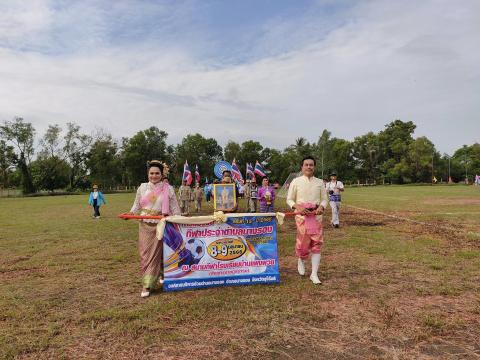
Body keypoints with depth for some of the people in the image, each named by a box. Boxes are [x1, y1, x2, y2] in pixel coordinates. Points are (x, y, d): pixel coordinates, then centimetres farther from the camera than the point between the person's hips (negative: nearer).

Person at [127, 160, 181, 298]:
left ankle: (148, 285, 11)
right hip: (145, 225, 3)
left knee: (155, 253, 0)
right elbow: (137, 205, 10)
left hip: (160, 225, -2)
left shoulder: (168, 189, -1)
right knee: (145, 253, 2)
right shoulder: (142, 187, 6)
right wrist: (131, 213, -7)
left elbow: (174, 207, 0)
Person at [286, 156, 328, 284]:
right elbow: (289, 199, 4)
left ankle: (314, 274, 5)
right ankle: (301, 261, 35)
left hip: (316, 215, 2)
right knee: (303, 242, 0)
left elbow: (324, 199, 11)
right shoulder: (296, 181, 2)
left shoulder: (320, 182, 9)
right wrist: (298, 207, -15)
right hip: (301, 215, -2)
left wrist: (321, 207, -11)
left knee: (317, 244, -2)